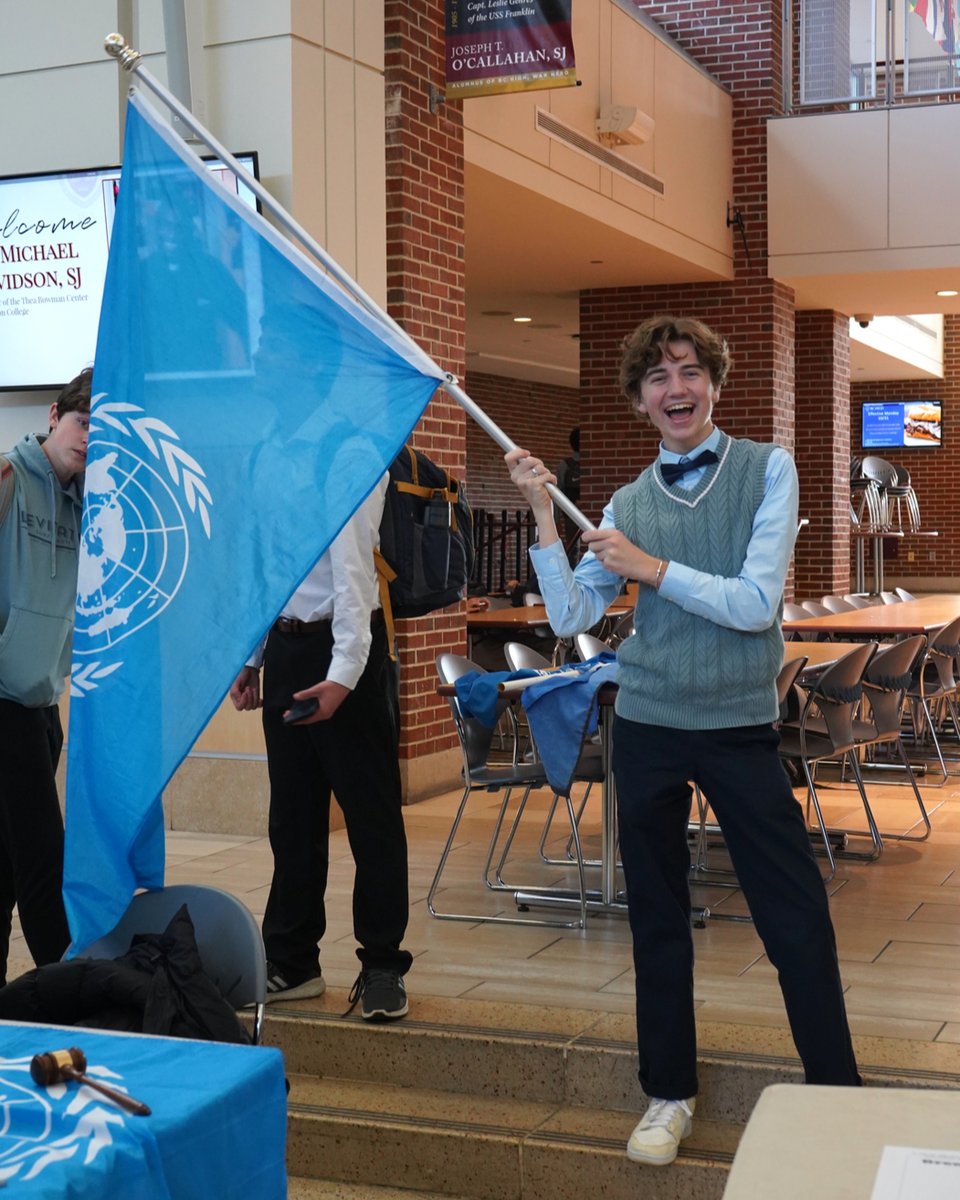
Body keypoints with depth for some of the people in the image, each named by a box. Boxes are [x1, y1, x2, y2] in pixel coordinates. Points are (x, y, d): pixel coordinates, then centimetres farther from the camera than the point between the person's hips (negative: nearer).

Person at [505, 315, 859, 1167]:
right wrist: (543, 515, -7)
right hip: (648, 728, 3)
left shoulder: (767, 470, -4)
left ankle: (838, 1092, 14)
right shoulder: (628, 504, 5)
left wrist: (651, 567, -14)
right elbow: (570, 619, 0)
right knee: (657, 917, 12)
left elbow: (756, 602, -13)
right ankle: (670, 1093, 27)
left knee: (797, 917, -1)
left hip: (742, 726, -3)